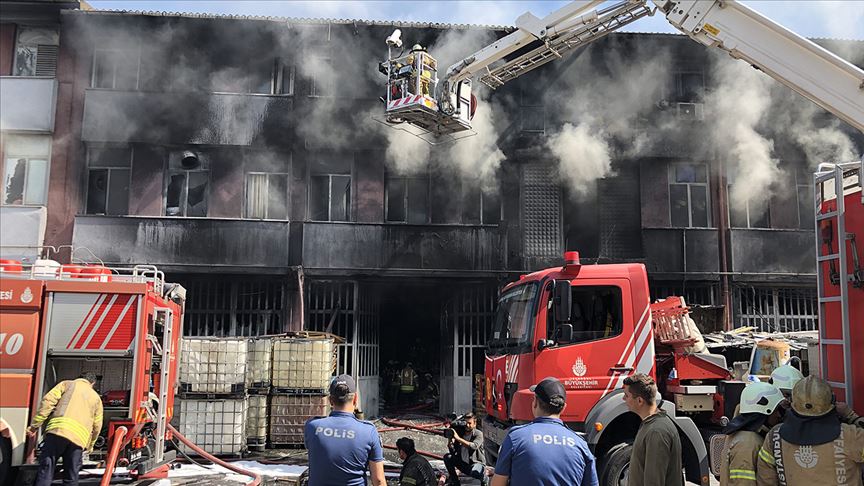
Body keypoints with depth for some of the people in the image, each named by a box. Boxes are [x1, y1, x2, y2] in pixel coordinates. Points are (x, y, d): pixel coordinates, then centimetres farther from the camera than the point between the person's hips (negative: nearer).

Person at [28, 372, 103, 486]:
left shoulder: (67, 384, 20)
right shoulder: (96, 397, 26)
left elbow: (48, 401, 4)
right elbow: (97, 426, 25)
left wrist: (35, 424, 4)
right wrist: (89, 446, 39)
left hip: (58, 430, -2)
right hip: (79, 438, 2)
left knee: (45, 471, -3)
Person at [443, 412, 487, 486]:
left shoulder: (478, 434, -13)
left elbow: (474, 446, -34)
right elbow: (453, 452, -2)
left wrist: (458, 438, -36)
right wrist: (450, 441, -23)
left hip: (477, 463, -5)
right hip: (463, 463, 5)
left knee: (474, 472, -37)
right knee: (447, 457, -13)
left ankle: (484, 479, 1)